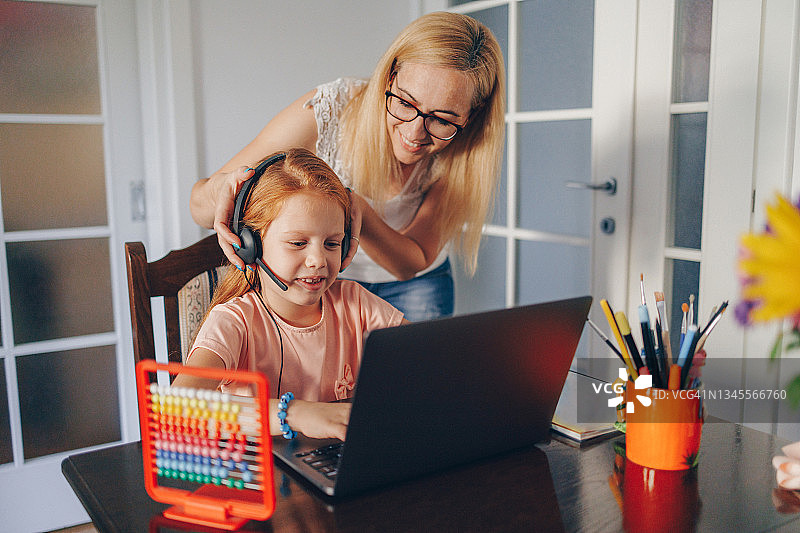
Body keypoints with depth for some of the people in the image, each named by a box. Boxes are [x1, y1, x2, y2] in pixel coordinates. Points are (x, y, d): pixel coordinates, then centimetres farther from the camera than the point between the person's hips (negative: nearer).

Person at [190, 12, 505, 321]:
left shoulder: (459, 154, -23)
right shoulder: (327, 111, -28)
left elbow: (412, 263, -24)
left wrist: (358, 211, -43)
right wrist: (221, 189, -48)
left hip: (414, 286, 1)